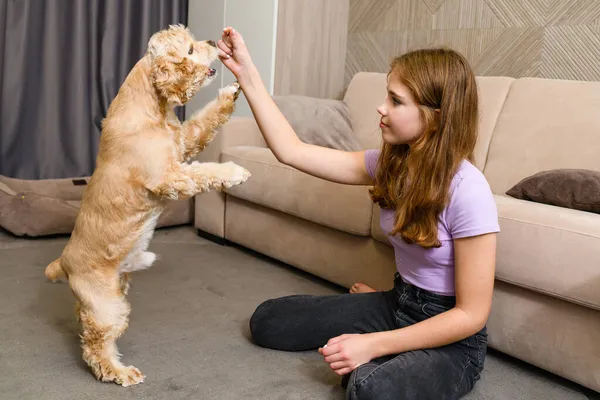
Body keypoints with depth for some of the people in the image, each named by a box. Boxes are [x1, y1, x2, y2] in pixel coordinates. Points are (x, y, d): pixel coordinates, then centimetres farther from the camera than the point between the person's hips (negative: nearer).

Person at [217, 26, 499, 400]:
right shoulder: (390, 163, -5)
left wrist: (372, 345, -25)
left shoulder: (468, 191, -26)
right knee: (267, 319, 9)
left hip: (452, 339, -7)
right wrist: (246, 72, -7)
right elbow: (291, 151, -4)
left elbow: (471, 314, -22)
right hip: (398, 304, 7)